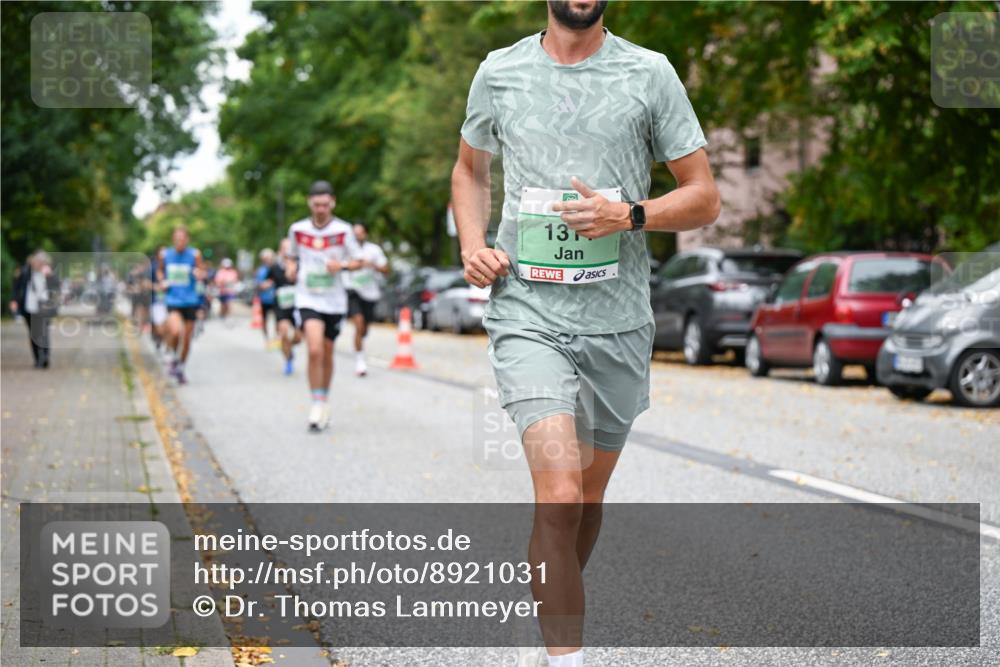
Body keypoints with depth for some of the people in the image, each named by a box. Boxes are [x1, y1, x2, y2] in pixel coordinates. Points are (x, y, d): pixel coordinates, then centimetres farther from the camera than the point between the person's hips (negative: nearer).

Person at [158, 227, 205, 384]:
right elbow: (160, 271, 18)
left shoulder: (194, 254, -3)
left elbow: (203, 273, 2)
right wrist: (161, 281, -2)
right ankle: (173, 356, 5)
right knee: (176, 331, -26)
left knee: (187, 338, 8)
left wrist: (200, 274, -21)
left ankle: (181, 368, 30)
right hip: (172, 300, -1)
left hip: (190, 301, 1)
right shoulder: (165, 255, 1)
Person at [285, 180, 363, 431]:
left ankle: (324, 401, 31)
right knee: (314, 350, -19)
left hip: (334, 301, 1)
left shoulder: (343, 230, -3)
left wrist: (342, 265, -16)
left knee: (327, 354, 12)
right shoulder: (298, 229, 1)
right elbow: (292, 256, 18)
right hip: (307, 299, -1)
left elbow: (358, 261, 4)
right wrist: (291, 268, -4)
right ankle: (317, 404, -11)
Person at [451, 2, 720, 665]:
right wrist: (472, 244, 4)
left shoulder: (650, 73, 1)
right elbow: (470, 167, 23)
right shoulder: (499, 72, 5)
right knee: (559, 498, -18)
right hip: (527, 313, -1)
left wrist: (629, 214, -14)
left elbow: (704, 197, 4)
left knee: (588, 499, 14)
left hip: (618, 321, 1)